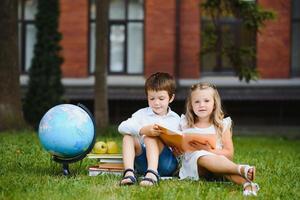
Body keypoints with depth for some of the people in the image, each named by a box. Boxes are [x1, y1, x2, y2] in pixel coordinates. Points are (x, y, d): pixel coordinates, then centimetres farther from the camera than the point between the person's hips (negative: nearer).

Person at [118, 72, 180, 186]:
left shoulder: (175, 119, 12)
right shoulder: (142, 114, 10)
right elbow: (122, 127, -9)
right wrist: (142, 130, -27)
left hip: (167, 162, -2)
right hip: (143, 163, 2)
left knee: (150, 137, -26)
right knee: (128, 137, -19)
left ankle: (152, 174, -45)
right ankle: (129, 173, -37)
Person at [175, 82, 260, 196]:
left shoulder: (222, 125, 8)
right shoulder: (185, 124, 11)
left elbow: (229, 154, 1)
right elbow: (176, 152, 15)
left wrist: (210, 151, -14)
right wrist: (178, 150, -9)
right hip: (192, 164, 0)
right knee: (202, 156, -36)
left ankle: (246, 184, -65)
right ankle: (241, 169, -59)